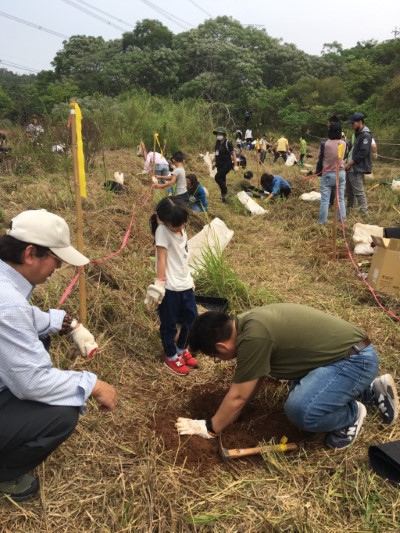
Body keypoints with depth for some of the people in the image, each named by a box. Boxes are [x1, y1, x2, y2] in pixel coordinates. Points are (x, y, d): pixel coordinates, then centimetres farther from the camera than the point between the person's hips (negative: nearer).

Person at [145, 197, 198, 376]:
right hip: (170, 288, -8)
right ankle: (171, 357, 30)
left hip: (185, 284, 8)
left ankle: (181, 349, 41)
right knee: (169, 324, 9)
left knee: (192, 320, 17)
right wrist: (160, 282, -20)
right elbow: (161, 258, -18)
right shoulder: (163, 231, -14)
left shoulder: (181, 230, 8)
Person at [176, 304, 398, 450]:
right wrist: (228, 412, 17)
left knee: (300, 410, -26)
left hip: (356, 359, -10)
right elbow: (251, 381, 15)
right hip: (345, 350, 10)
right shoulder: (248, 322, 3)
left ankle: (352, 414, 4)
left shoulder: (253, 336, -27)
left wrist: (209, 428, -3)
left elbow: (238, 396, -17)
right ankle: (371, 389, 25)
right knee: (299, 391, 22)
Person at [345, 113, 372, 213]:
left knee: (359, 191, -7)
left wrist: (349, 164, -17)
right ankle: (349, 209, 30)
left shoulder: (365, 135, -15)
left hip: (357, 169, -10)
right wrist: (347, 162, 11)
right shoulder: (358, 133, 16)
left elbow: (362, 154, -21)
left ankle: (364, 212, -1)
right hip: (351, 168, 10)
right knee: (349, 191, 18)